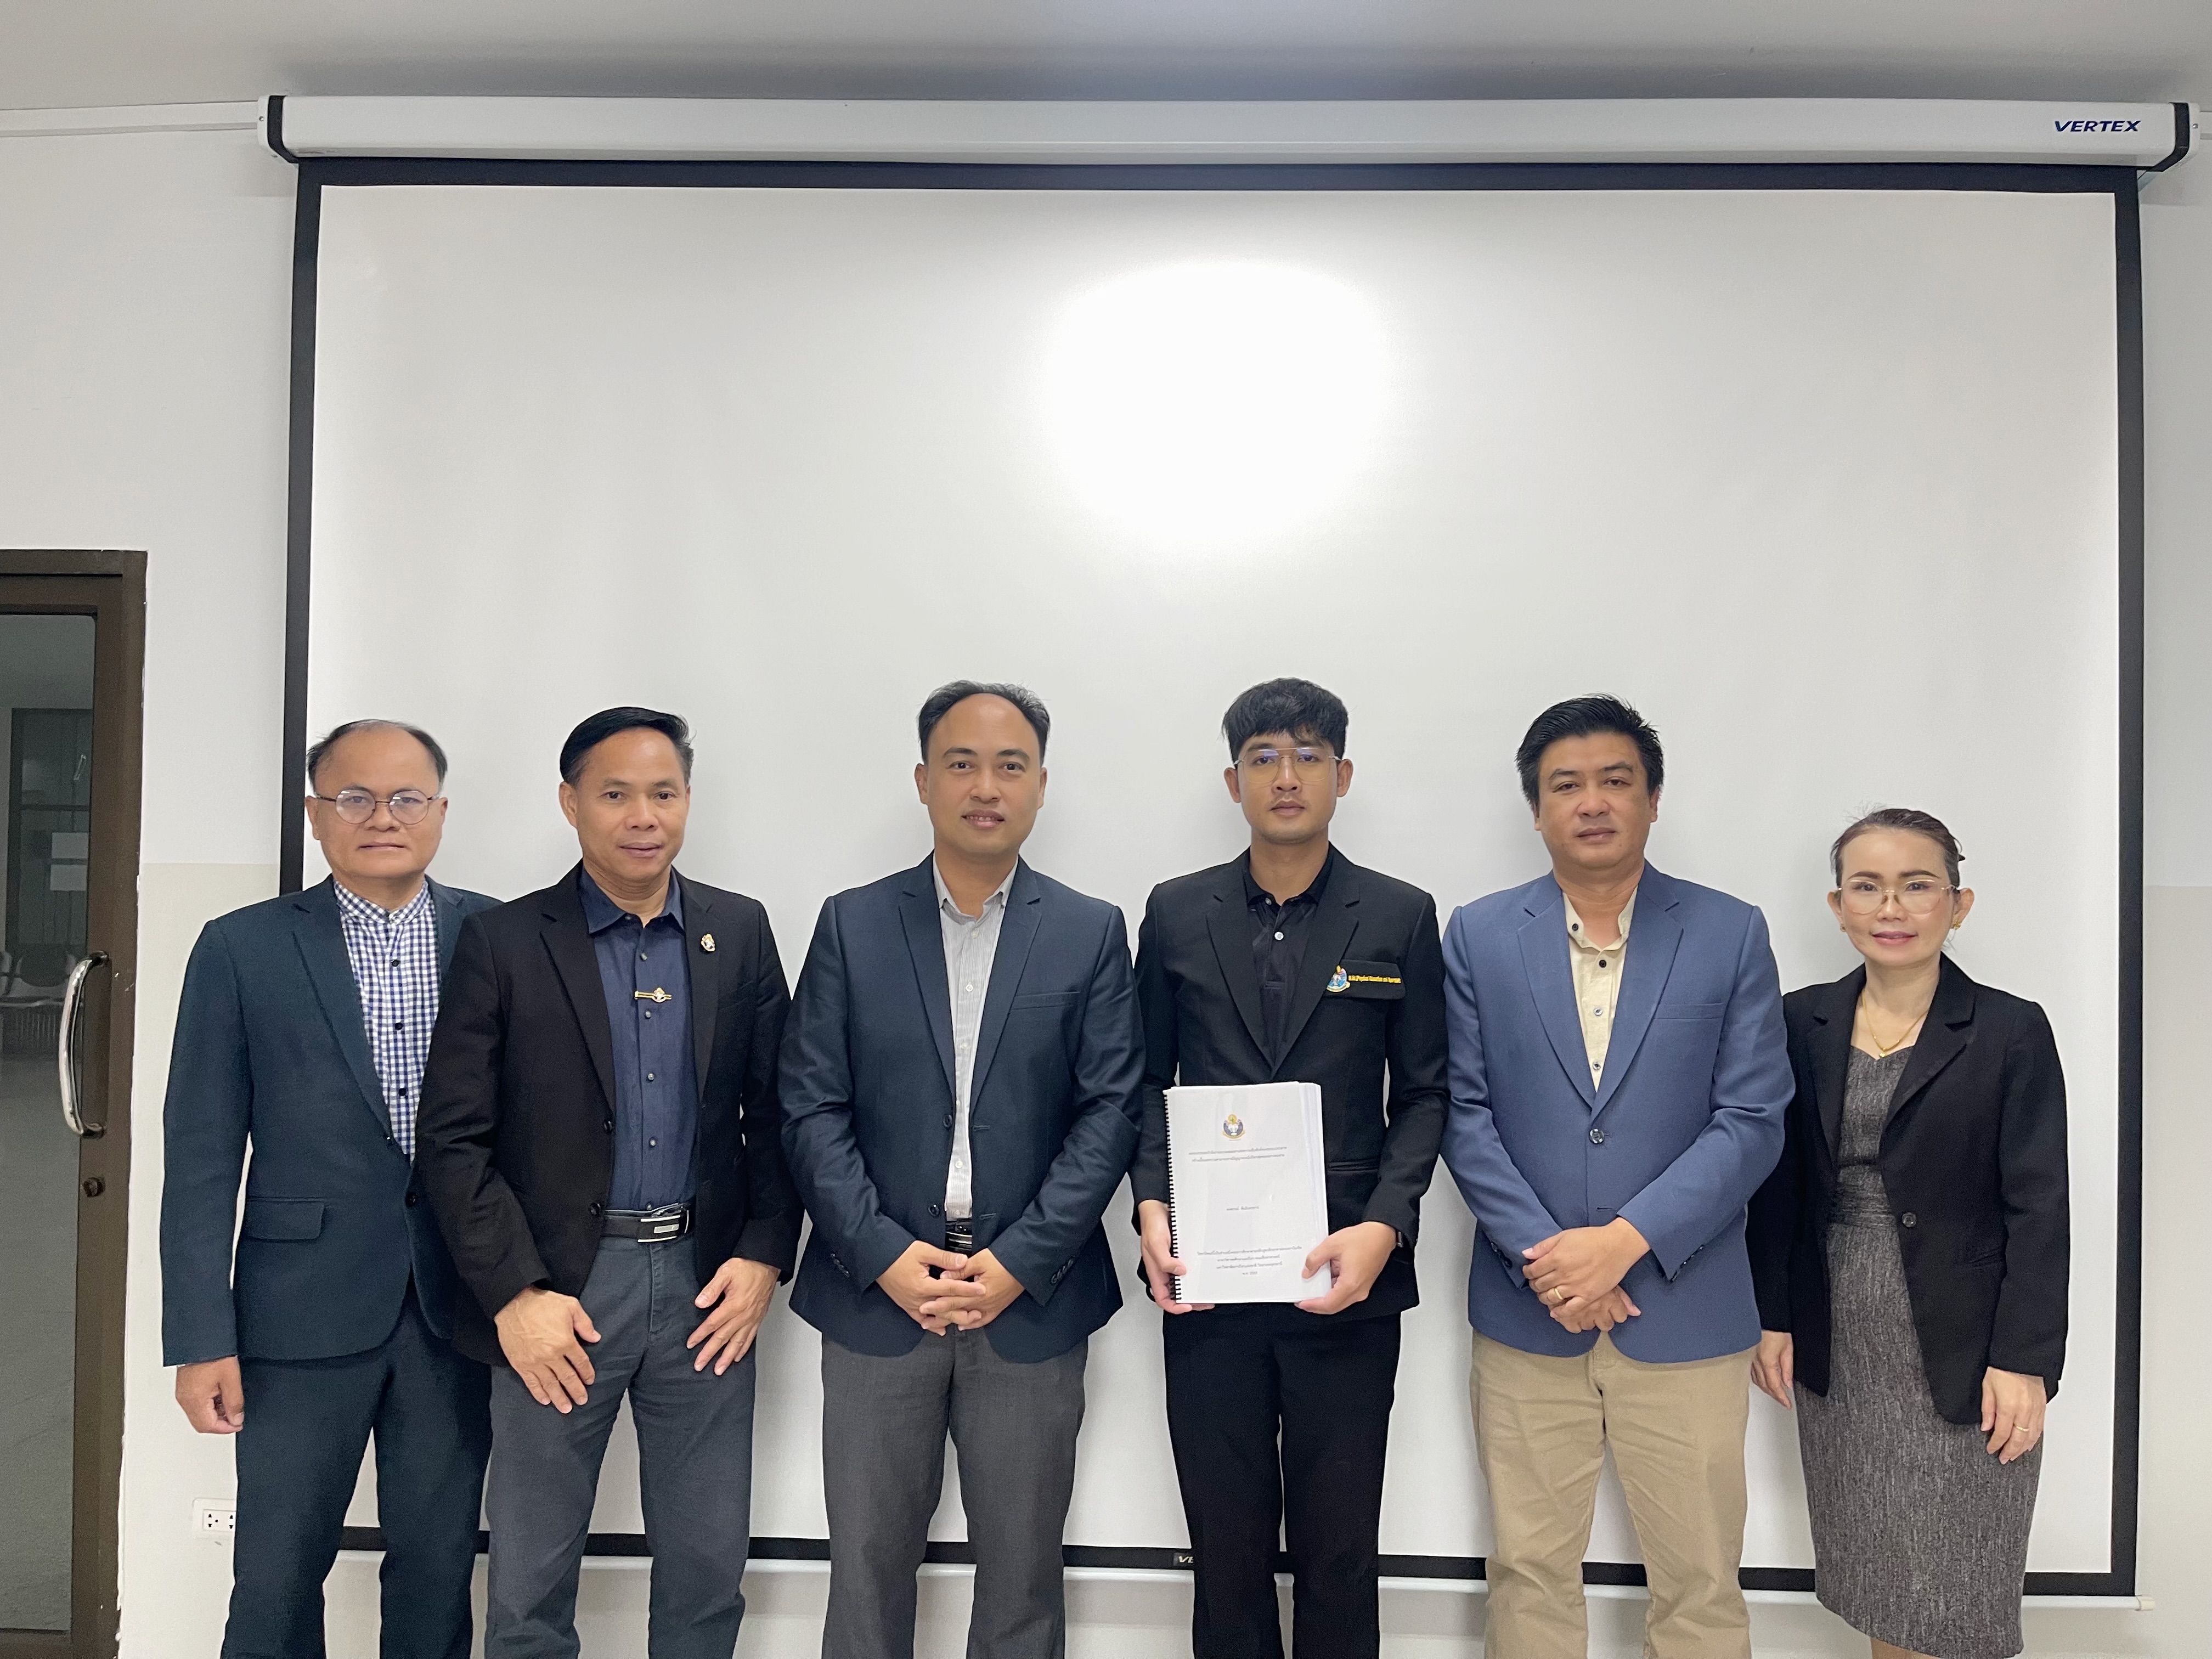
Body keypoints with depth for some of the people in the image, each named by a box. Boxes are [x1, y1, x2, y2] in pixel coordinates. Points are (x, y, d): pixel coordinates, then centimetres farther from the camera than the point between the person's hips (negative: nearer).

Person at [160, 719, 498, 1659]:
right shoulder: (242, 948, -1)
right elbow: (201, 1157, -1)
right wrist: (201, 1336, -5)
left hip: (458, 1306, 1)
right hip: (304, 1308, -1)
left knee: (437, 1571, 13)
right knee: (276, 1579, 9)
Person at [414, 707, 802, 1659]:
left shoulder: (740, 933, 5)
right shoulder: (504, 944, -3)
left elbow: (774, 1113, 7)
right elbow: (453, 1139, -5)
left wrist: (764, 1256, -3)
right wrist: (513, 1295, -11)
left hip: (707, 1285, 2)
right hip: (558, 1290, -2)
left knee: (707, 1580, 12)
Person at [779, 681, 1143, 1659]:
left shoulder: (1092, 934, 2)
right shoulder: (852, 925, 3)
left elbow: (1110, 1112, -4)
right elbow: (811, 1108, -1)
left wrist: (1018, 1263, -12)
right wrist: (883, 1253, -12)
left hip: (1031, 1298, 0)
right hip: (877, 1290, 0)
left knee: (1023, 1570, 12)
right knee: (867, 1564, 11)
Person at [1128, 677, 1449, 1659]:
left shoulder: (1402, 919, 2)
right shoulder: (1176, 914, 6)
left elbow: (1423, 1093, 3)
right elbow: (1148, 1080, 8)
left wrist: (1384, 1227, -11)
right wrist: (1151, 1207, -7)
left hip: (1347, 1282, -1)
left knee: (1338, 1553, 10)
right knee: (1226, 1546, 12)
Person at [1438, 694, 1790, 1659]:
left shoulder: (1731, 935, 0)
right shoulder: (1478, 937, 3)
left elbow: (1752, 1121, -5)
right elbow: (1463, 1112, -1)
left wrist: (1626, 1240, -14)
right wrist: (1545, 1252, -12)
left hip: (1684, 1314, 0)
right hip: (1526, 1314, 1)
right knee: (1530, 1574, 12)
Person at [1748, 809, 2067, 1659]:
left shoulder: (2011, 1032, -7)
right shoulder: (1803, 1023, 2)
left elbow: (2038, 1208, -7)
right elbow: (1777, 1183, 7)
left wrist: (2023, 1360, -11)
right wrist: (1773, 1318, 4)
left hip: (1960, 1357, -3)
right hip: (1837, 1350, 3)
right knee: (1871, 1572, 12)